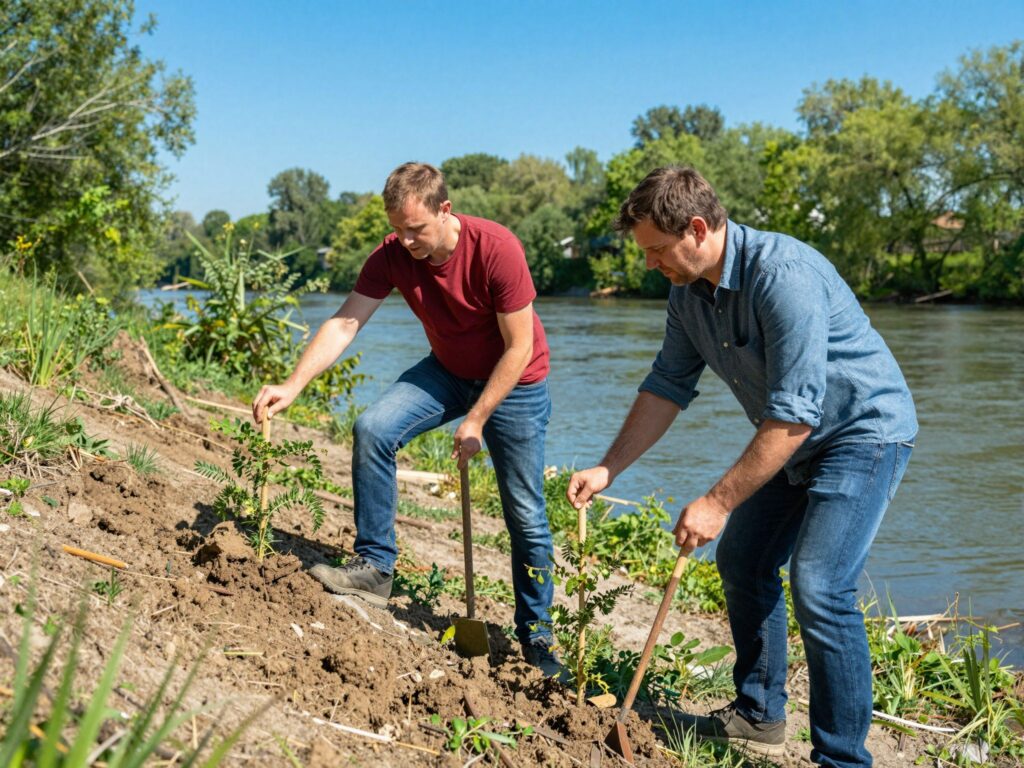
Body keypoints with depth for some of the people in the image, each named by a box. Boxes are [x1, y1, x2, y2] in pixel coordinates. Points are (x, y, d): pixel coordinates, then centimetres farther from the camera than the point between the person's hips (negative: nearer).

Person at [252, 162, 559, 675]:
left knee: (525, 514, -1)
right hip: (446, 371, 4)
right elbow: (344, 324, -19)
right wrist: (293, 385, -32)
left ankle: (536, 635, 15)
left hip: (513, 382, -4)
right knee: (372, 430, -20)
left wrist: (476, 420, -22)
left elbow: (519, 347, -23)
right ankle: (374, 566, -10)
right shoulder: (392, 255, -17)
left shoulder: (496, 249, -29)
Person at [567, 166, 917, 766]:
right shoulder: (688, 290, -3)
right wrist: (608, 469, 1)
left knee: (819, 584, -19)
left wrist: (718, 503, -30)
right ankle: (759, 718, 27)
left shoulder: (783, 277, -31)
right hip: (795, 439, 9)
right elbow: (668, 386, 6)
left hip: (865, 430, -9)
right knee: (742, 559, 12)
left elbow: (793, 417, -32)